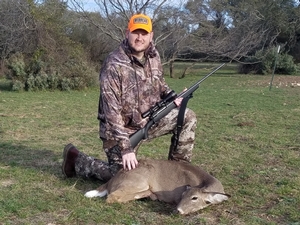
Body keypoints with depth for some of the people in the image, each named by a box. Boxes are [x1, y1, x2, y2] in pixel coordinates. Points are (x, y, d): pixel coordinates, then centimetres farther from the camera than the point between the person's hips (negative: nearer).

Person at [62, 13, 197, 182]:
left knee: (188, 117, -3)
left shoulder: (154, 56, -3)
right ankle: (76, 160, 19)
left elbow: (160, 83, 17)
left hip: (149, 119, 6)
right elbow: (112, 111, -27)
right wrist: (125, 147, -30)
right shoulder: (114, 65, -26)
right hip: (122, 128, -6)